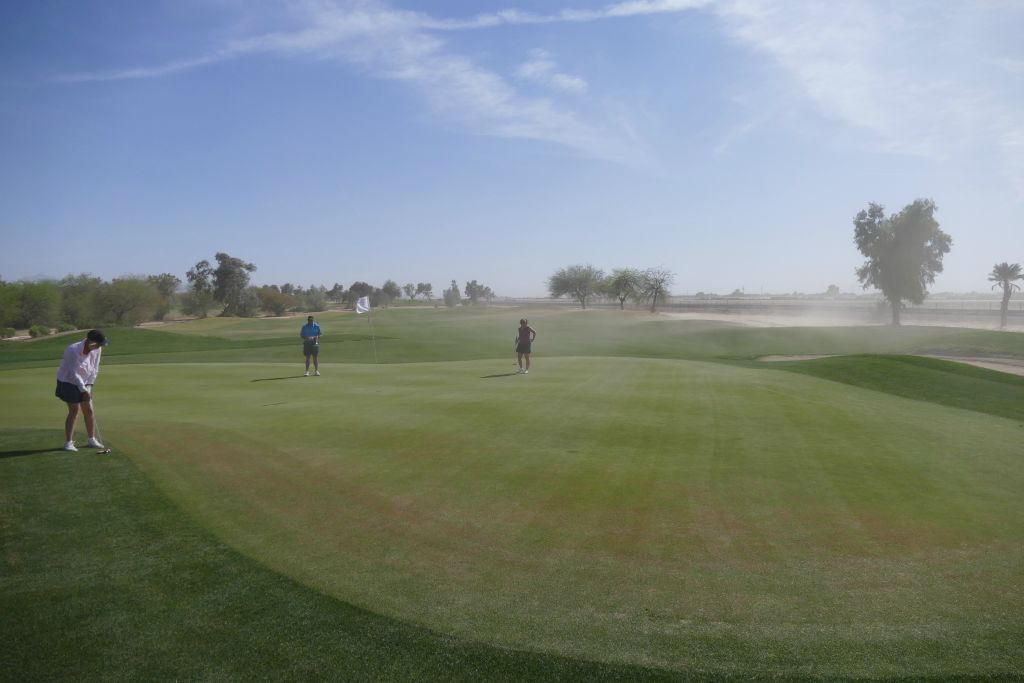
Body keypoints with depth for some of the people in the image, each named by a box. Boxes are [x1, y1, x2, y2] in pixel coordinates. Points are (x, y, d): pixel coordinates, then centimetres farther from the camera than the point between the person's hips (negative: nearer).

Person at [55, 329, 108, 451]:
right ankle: (68, 442, -2)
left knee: (89, 410, 5)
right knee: (74, 411, -11)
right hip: (68, 382, -6)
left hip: (84, 383, 6)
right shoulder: (73, 350, -28)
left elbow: (94, 369, -1)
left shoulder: (97, 349, -10)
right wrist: (84, 390, -22)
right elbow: (74, 373, -24)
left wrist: (89, 386, -8)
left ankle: (92, 439, 16)